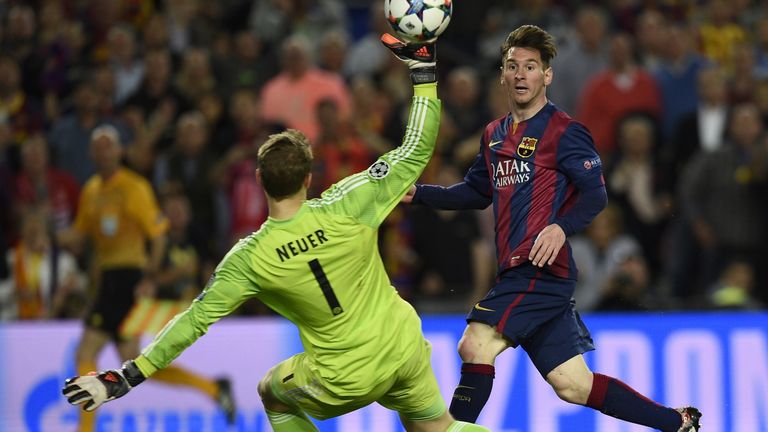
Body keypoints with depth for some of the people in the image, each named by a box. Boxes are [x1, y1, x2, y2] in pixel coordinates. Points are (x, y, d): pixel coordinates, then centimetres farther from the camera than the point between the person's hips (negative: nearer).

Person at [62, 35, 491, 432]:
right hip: (405, 347, 2)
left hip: (349, 378, -2)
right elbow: (416, 151, -8)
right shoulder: (345, 207, -15)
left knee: (273, 394, 26)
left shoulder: (248, 260, -16)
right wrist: (425, 70, 0)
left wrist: (124, 379, -4)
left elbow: (194, 323, -12)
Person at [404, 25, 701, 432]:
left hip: (542, 270, -8)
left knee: (475, 346, -18)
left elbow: (595, 194, -11)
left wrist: (561, 228, -28)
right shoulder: (494, 134, 18)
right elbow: (476, 191, 29)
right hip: (516, 273, 8)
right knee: (573, 386, 8)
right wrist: (418, 193, 17)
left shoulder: (564, 131, -5)